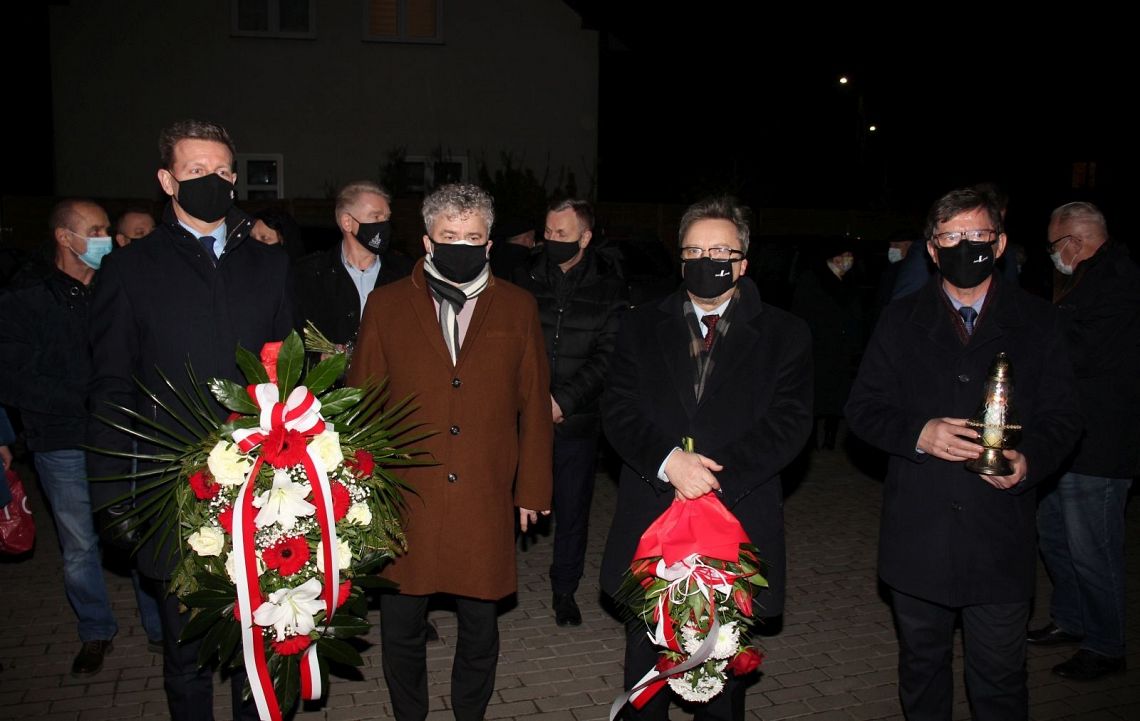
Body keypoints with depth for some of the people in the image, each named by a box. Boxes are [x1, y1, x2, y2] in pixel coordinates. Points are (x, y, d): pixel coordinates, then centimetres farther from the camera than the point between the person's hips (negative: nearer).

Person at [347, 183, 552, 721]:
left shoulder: (518, 308, 3)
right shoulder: (386, 305, 2)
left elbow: (534, 403, 4)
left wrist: (532, 488, 3)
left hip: (486, 499, 0)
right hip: (404, 499, 0)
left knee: (480, 624, 14)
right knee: (402, 625, 13)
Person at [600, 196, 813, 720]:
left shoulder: (784, 335, 2)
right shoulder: (641, 327, 7)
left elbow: (788, 422, -8)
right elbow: (618, 411, -3)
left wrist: (716, 474, -19)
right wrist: (668, 460, -20)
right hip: (649, 524, 1)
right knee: (645, 661, 15)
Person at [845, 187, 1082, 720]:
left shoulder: (1036, 322, 4)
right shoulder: (901, 321, 4)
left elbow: (1061, 416, 3)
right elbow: (862, 409, 1)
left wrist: (1030, 460, -18)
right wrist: (916, 433, -18)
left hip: (1001, 538, -1)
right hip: (917, 533, 1)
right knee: (921, 666, 18)